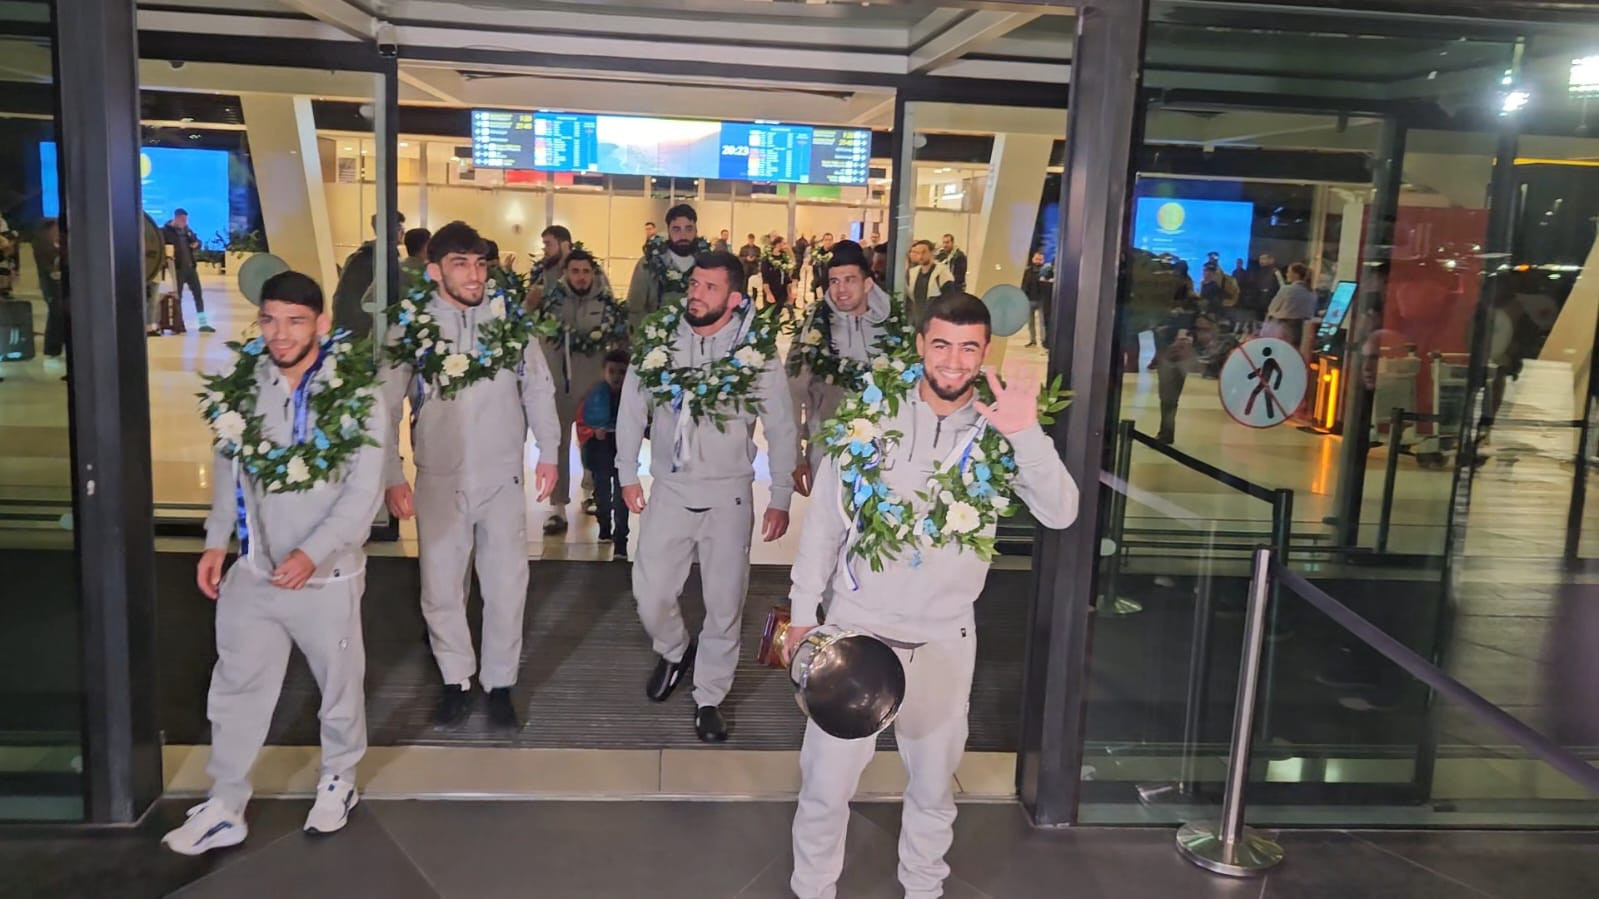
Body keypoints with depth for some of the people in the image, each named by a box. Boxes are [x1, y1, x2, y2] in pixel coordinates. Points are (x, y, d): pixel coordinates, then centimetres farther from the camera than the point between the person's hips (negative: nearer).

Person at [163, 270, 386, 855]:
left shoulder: (355, 391, -11)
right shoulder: (244, 383, 0)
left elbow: (364, 490, -14)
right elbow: (228, 467, 11)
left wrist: (312, 552, -21)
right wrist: (216, 541, 5)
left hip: (327, 572, -3)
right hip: (253, 568, 3)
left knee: (339, 684, 12)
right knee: (236, 688, 9)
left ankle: (339, 782, 34)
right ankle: (224, 807, 22)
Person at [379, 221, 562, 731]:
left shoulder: (511, 319, -3)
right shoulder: (409, 329, -6)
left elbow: (539, 389, 6)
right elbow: (386, 409, -3)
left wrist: (548, 452, 1)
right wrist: (392, 477, -8)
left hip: (503, 478, 0)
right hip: (439, 482, 0)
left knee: (506, 588, 8)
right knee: (441, 589, 11)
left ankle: (499, 684, 26)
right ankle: (456, 682, 31)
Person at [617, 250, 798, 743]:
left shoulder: (757, 350, -9)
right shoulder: (658, 340, -4)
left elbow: (781, 431, -2)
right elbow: (631, 411, 7)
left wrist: (781, 499, -2)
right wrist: (627, 475, 6)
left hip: (729, 496, -1)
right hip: (669, 491, 2)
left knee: (724, 604, 6)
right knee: (651, 595, 4)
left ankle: (709, 698, 25)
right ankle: (674, 652, 37)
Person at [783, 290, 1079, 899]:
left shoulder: (999, 431, -5)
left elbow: (1060, 514, -17)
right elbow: (824, 518, 0)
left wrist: (1027, 434, -31)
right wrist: (803, 612, 2)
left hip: (945, 638, 1)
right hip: (856, 626, -1)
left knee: (934, 783, 17)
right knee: (826, 780, 6)